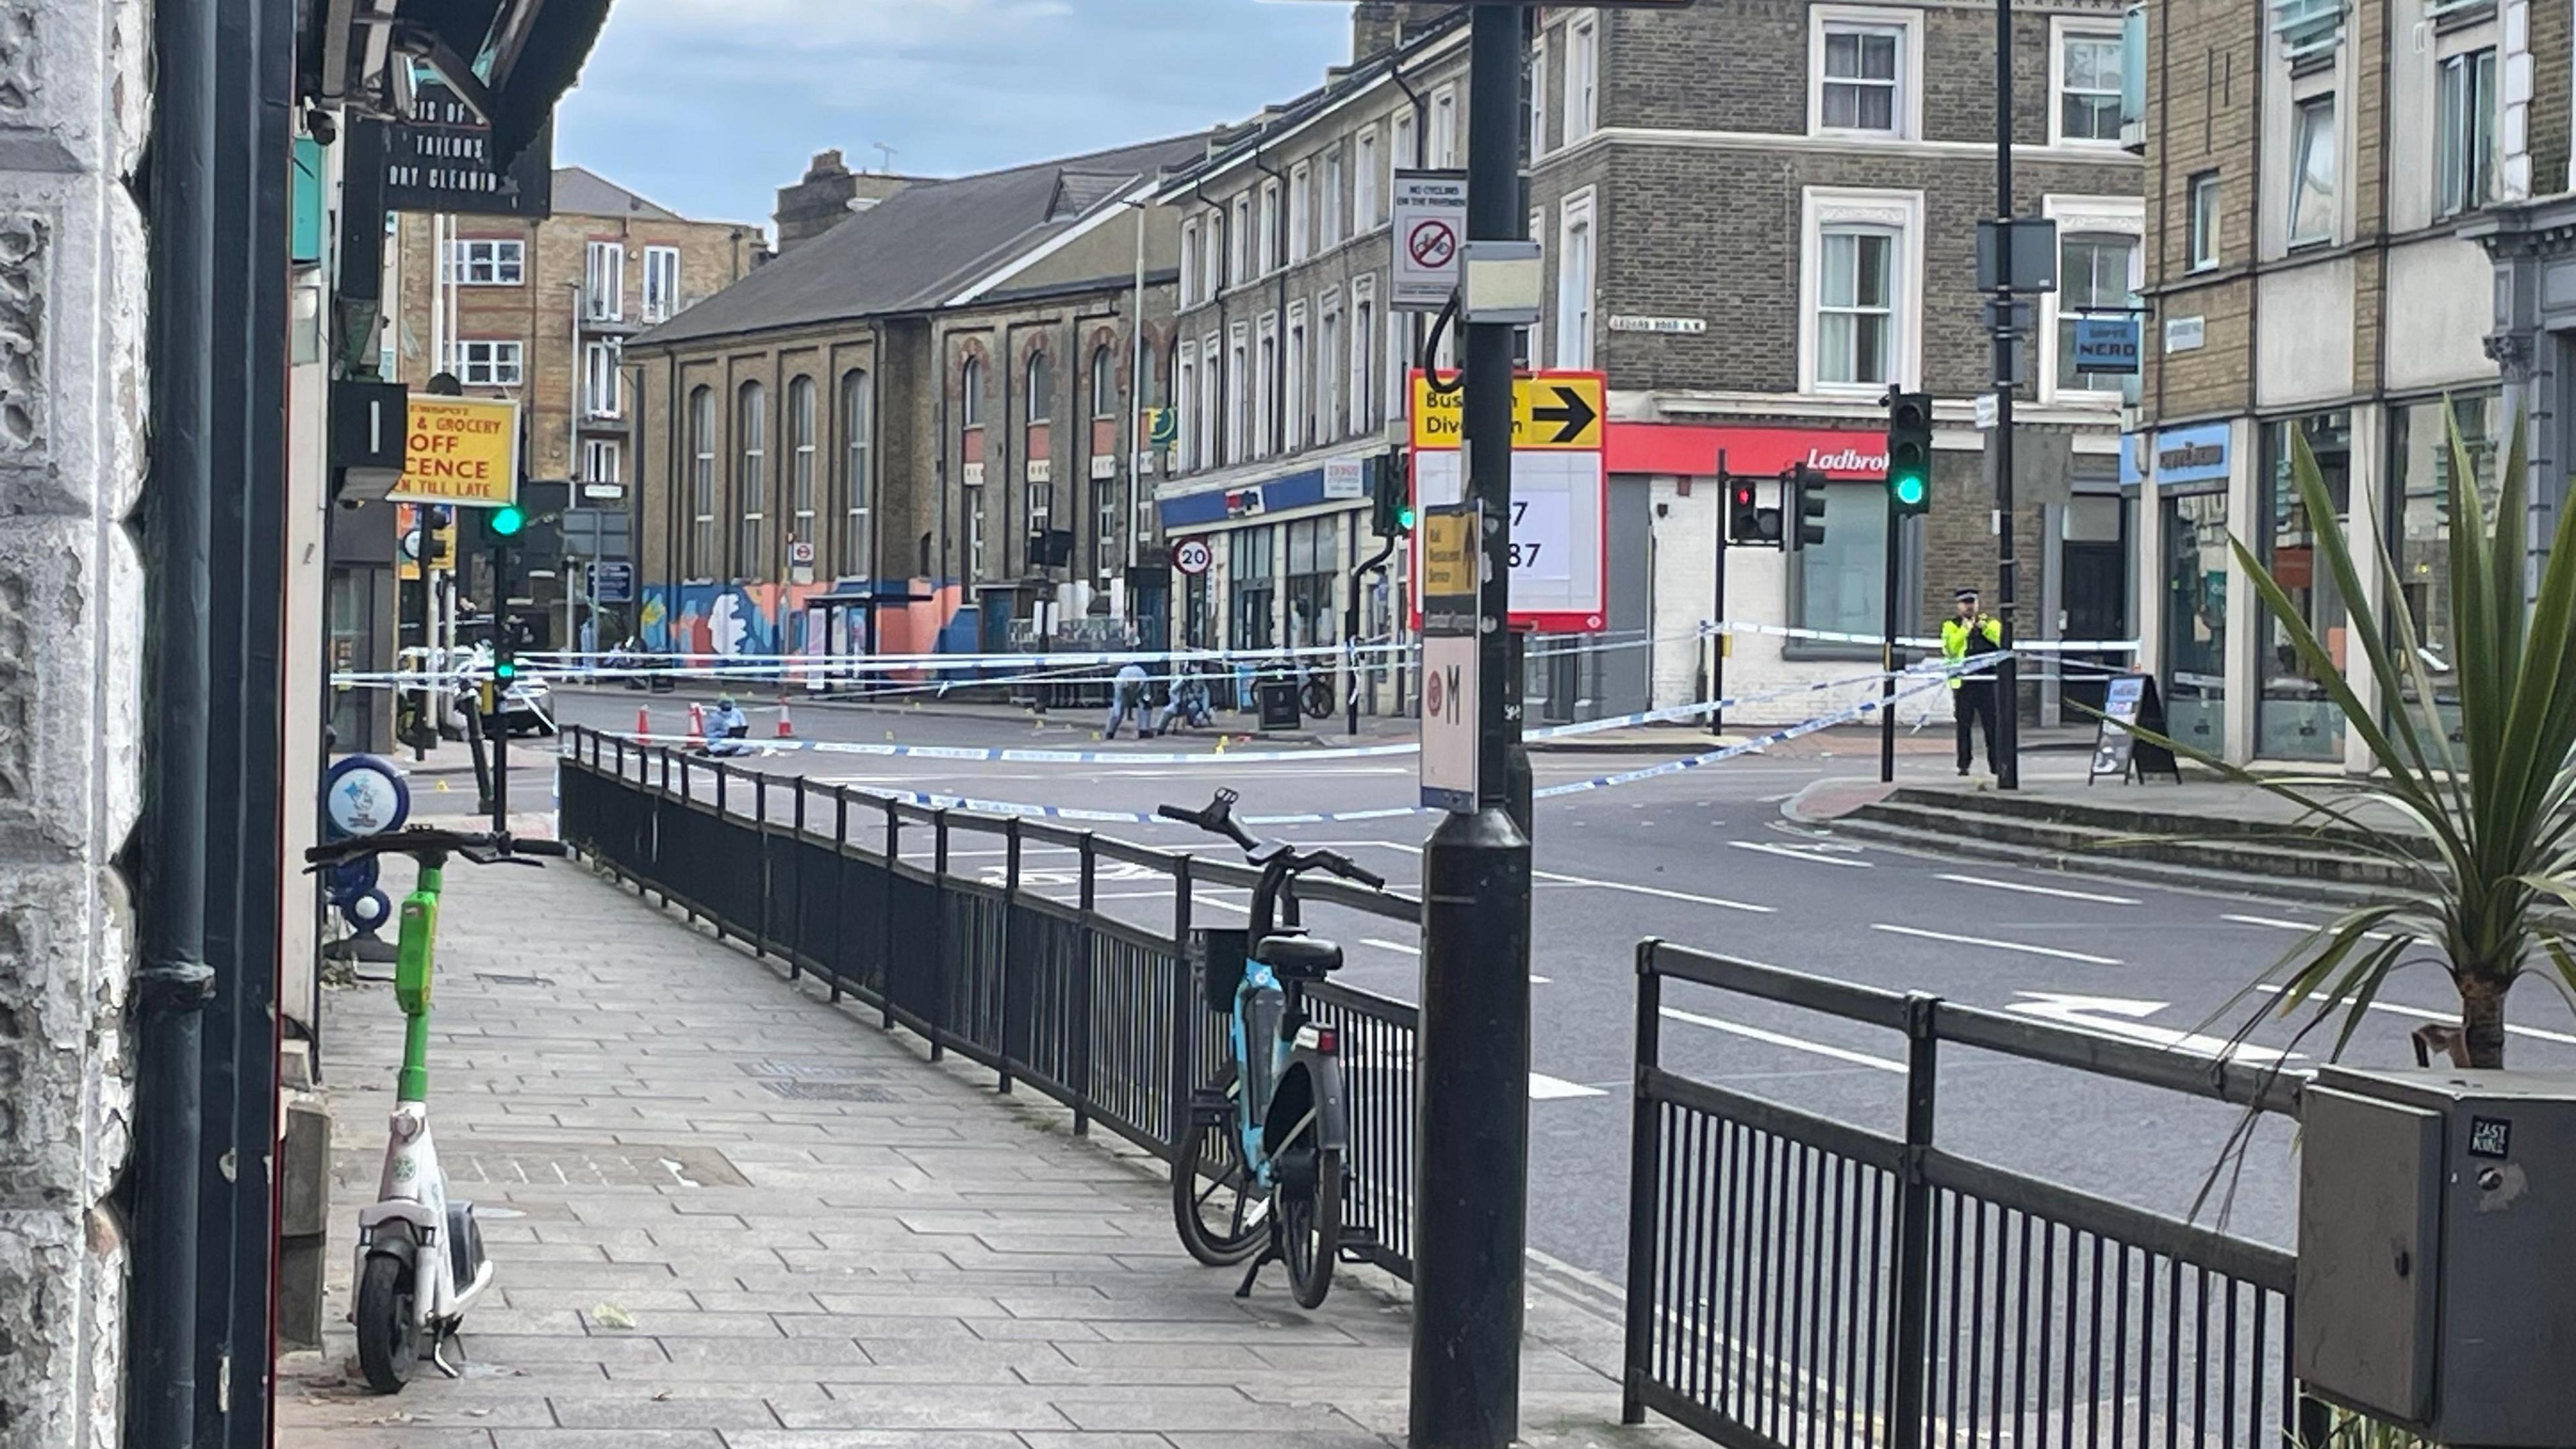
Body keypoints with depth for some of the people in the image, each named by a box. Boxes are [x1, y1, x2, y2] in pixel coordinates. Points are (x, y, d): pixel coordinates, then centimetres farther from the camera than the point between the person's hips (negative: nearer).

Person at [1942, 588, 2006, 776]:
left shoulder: (1991, 623, 12)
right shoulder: (1951, 625, 9)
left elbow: (2001, 641, -6)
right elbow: (1949, 649, -8)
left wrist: (1983, 627, -13)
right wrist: (1965, 630, -12)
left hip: (1986, 681, 1)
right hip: (1963, 682, -1)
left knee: (1992, 724, -2)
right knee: (1963, 725, 1)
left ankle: (1995, 764, 2)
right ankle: (1964, 764, 6)